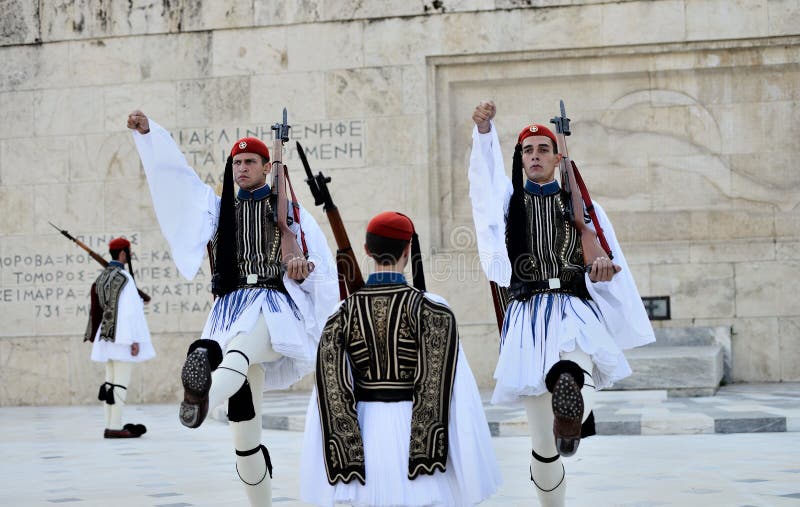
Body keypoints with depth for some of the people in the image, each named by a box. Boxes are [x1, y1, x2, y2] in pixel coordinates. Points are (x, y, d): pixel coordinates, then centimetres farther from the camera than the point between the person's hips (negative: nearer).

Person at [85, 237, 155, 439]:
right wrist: (135, 339, -16)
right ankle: (115, 427, -6)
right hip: (122, 337, -9)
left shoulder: (102, 277, 12)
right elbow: (130, 310, -17)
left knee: (111, 380, 11)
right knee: (122, 382, -6)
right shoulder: (124, 278, -14)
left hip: (106, 336, 9)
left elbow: (96, 309, 13)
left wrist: (93, 335, 16)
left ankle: (110, 425, 13)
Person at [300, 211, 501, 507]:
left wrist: (344, 460, -2)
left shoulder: (343, 313, -1)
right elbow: (439, 389, -16)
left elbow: (332, 390, -5)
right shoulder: (432, 309, -10)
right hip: (411, 426, -3)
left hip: (366, 433, 3)